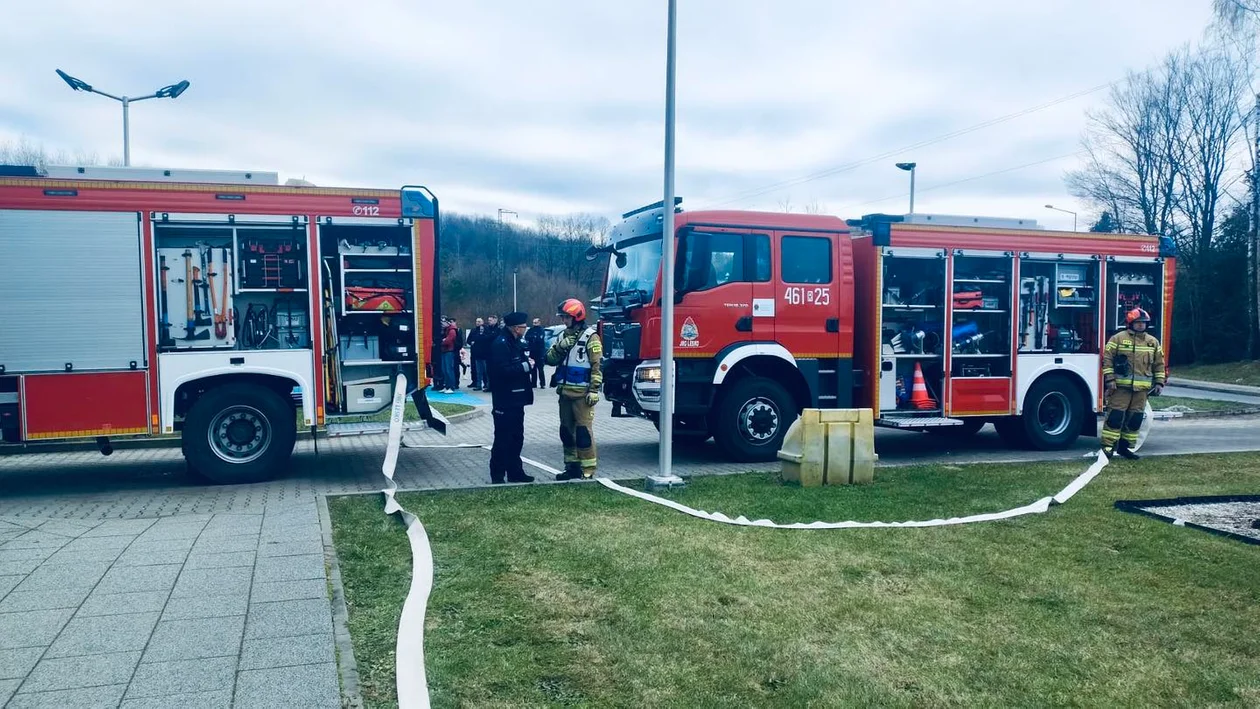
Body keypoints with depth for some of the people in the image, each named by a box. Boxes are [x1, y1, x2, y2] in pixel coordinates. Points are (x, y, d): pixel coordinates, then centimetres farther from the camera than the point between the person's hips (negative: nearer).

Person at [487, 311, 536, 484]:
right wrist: (525, 366, -19)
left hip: (516, 399, 10)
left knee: (516, 438, 16)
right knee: (503, 440, -2)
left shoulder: (515, 342, 13)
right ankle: (497, 476, 7)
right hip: (505, 401, -10)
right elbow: (502, 371, -26)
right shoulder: (500, 343, -17)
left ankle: (515, 472, 25)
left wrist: (528, 361, 0)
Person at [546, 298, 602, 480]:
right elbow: (550, 359, 10)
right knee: (567, 430, 12)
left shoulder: (590, 337, -7)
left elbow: (597, 366, -11)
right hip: (565, 392, 7)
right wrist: (559, 347, -9)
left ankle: (588, 470, -3)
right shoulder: (563, 336, 15)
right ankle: (572, 466, 22)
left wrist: (594, 390, -16)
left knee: (584, 431, -7)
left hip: (582, 393, -7)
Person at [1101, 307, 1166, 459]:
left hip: (1141, 389, 5)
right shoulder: (1118, 338, -2)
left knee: (1135, 419, 8)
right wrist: (1109, 379, -12)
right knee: (1115, 416, -8)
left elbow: (1159, 364, 17)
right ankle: (1108, 446, -4)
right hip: (1120, 386, -5)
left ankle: (1125, 446, 17)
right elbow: (1107, 359, -5)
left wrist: (1159, 383, 10)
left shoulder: (1153, 342, 13)